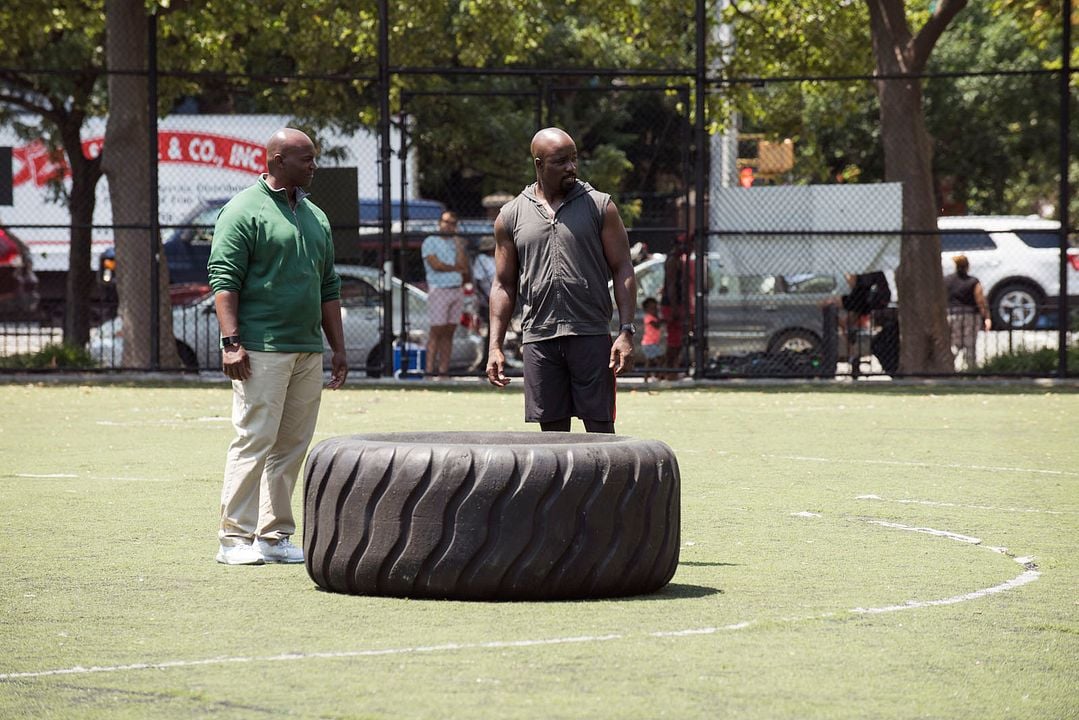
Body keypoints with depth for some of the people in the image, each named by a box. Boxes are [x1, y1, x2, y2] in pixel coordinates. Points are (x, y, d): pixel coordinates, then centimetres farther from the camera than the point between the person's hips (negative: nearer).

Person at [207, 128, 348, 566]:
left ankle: (275, 536, 12)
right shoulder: (244, 211, -4)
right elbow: (224, 279, -10)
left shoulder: (316, 217, 19)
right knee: (254, 440, -9)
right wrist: (231, 341, -18)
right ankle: (235, 538, -7)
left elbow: (329, 288, 23)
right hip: (261, 350, -7)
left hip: (308, 351, 7)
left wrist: (338, 349, 18)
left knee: (292, 446, 7)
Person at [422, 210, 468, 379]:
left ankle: (444, 371, 2)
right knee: (436, 332, -9)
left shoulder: (456, 243, 18)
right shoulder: (430, 242, 1)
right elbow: (436, 265, -12)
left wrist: (459, 245, -2)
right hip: (439, 290, -5)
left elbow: (464, 266, 5)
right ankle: (430, 370, -9)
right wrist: (456, 268, -1)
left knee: (448, 333, 3)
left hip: (457, 290, 5)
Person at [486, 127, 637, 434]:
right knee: (552, 430, 4)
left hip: (591, 337, -2)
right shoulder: (511, 216, 9)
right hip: (538, 338, 2)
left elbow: (622, 270, 3)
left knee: (600, 429, -2)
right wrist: (495, 346, 4)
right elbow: (503, 284, 12)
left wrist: (626, 332, -7)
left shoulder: (600, 206, 4)